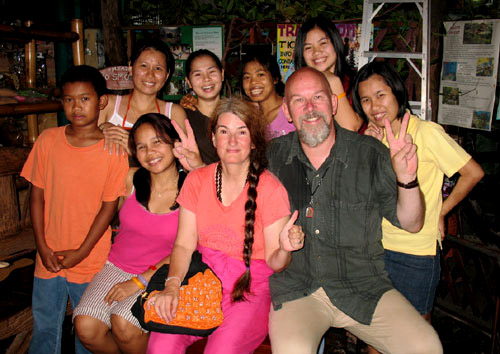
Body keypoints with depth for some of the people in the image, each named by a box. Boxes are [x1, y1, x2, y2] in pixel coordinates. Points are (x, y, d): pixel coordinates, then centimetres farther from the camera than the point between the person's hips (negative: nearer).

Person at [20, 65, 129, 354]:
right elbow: (37, 196, 2)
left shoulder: (114, 149, -10)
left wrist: (81, 252, -10)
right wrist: (43, 247, -4)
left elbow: (109, 206, -8)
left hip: (91, 260, -2)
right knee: (44, 328, 17)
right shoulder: (48, 141, -3)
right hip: (49, 257, 3)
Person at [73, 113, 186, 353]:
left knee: (123, 324, -27)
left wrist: (139, 282, -13)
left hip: (158, 275, -3)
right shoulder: (130, 179, -3)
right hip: (117, 266, 4)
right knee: (85, 327, -17)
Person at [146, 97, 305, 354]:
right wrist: (172, 286, -15)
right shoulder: (196, 181, 2)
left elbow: (273, 263, -6)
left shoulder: (271, 189, -10)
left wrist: (285, 249, -29)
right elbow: (184, 245, 2)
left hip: (252, 288, -2)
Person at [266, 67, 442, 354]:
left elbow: (411, 224, 3)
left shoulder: (370, 153, -1)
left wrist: (406, 179, -16)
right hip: (294, 289, -1)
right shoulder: (272, 156, 2)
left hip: (363, 286, 2)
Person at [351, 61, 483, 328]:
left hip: (417, 251, -5)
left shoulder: (427, 132, -14)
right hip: (378, 246, 5)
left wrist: (441, 211, -3)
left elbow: (473, 173, -9)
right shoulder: (374, 136, 4)